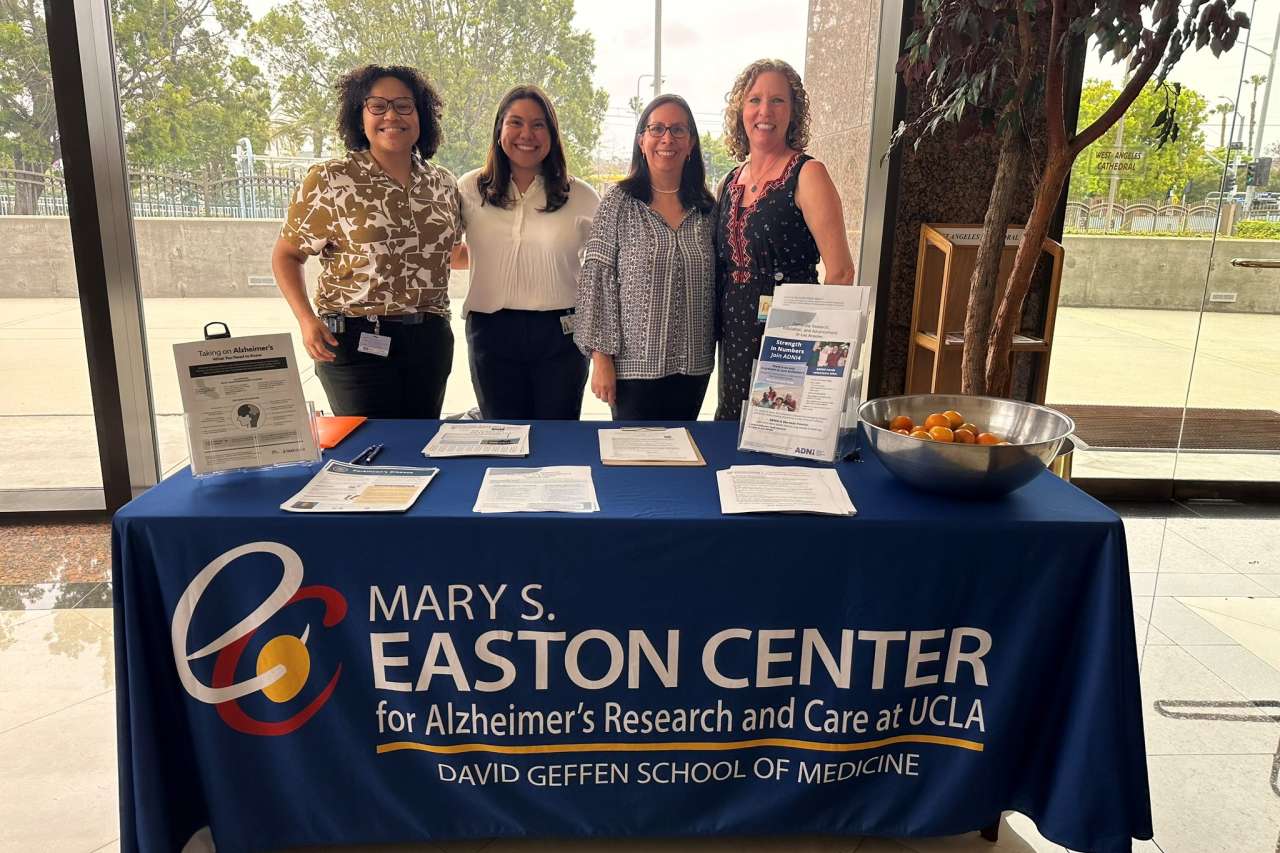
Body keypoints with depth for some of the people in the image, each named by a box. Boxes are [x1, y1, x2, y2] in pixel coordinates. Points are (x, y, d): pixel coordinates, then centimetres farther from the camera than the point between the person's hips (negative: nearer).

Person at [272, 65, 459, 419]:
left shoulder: (443, 183, 8)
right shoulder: (330, 181, -5)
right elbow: (286, 255, 0)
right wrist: (307, 320, -13)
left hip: (430, 340, 4)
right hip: (356, 342, -4)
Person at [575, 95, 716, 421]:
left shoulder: (707, 208, 7)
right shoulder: (619, 203, -3)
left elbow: (713, 288, 12)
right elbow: (596, 280, -6)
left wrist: (714, 352, 9)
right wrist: (601, 358, -11)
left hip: (693, 367, 4)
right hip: (635, 365, -3)